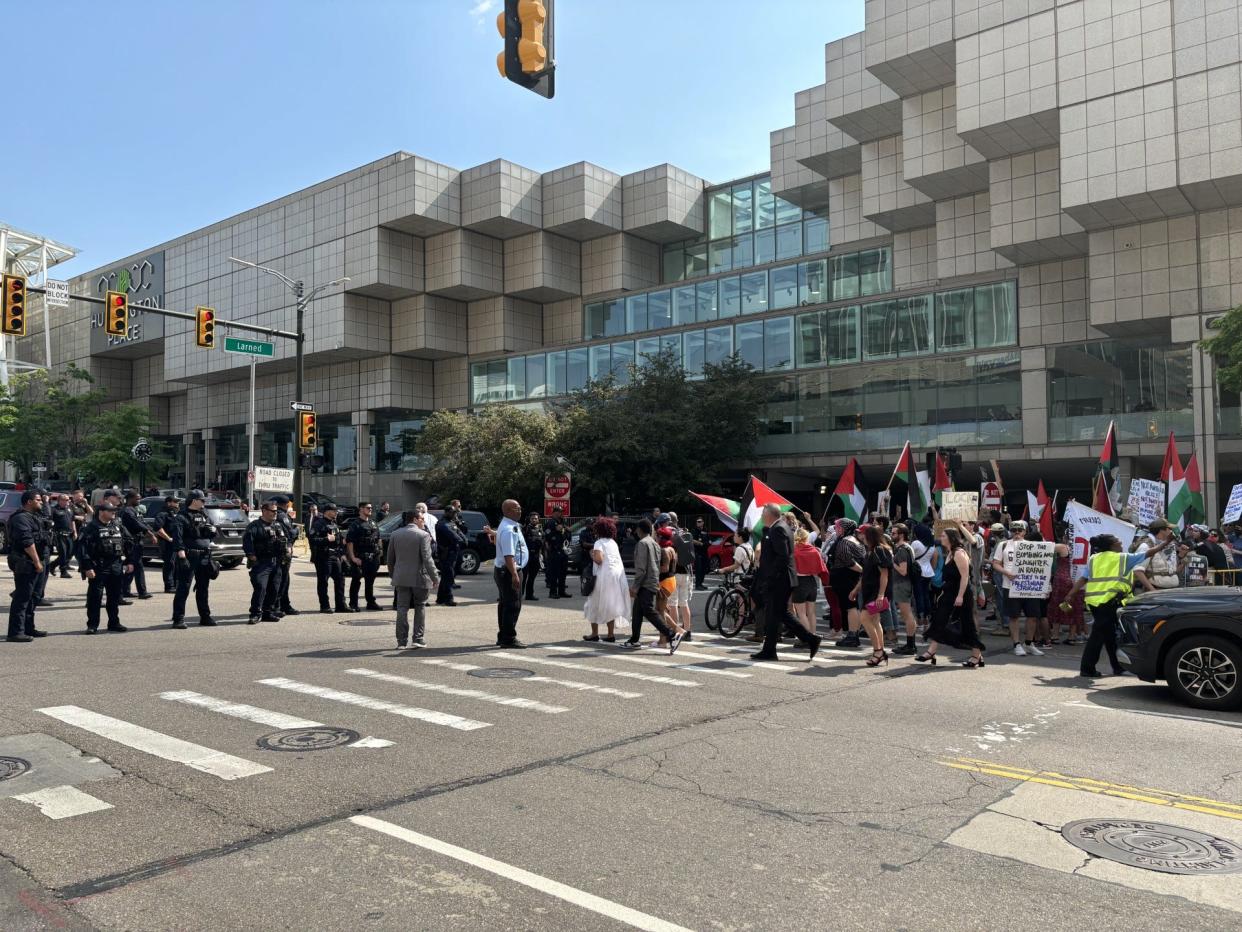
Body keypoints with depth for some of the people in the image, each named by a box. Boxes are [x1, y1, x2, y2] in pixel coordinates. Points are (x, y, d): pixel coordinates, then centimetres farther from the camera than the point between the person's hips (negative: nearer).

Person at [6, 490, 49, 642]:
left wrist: (38, 561, 19)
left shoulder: (31, 517, 18)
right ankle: (15, 632, -7)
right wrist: (37, 562, -21)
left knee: (30, 597, 17)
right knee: (21, 598, -9)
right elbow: (27, 542, -23)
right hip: (24, 563, -11)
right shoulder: (21, 518, -15)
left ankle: (28, 628, 26)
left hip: (31, 563, 11)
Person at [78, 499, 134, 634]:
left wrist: (129, 562, 8)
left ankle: (114, 622, 21)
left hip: (117, 568, 5)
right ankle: (92, 625, 7)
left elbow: (129, 543, 14)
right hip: (98, 568, -5)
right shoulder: (92, 527, -7)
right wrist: (87, 567, -17)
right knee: (95, 597, -1)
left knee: (115, 597, 11)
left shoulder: (119, 526, 9)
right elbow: (83, 548, -12)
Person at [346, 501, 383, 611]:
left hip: (372, 557, 7)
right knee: (356, 581, -1)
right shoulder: (356, 525, -8)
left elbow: (378, 539, 22)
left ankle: (371, 603, 19)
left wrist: (378, 552, 13)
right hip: (359, 558, -6)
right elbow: (349, 542, -14)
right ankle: (353, 604, 6)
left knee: (370, 581, 12)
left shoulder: (373, 524, 14)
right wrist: (353, 558, -18)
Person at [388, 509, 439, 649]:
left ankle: (401, 641, 6)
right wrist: (435, 577, -11)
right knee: (420, 607, 10)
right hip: (419, 577, -4)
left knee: (402, 608, 7)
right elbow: (427, 558, -16)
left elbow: (390, 558, 10)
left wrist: (392, 575, 21)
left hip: (401, 578, 4)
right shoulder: (423, 535, -10)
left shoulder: (395, 534, 5)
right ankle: (418, 639, 7)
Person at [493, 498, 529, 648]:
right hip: (509, 572, -11)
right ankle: (508, 639, -1)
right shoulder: (509, 530, -20)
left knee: (505, 604, 16)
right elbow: (509, 555, -27)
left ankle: (503, 637, 24)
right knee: (513, 605, -6)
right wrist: (514, 574, -30)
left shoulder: (511, 526, 14)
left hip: (503, 571, 11)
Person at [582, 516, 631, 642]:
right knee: (610, 605, 14)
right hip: (618, 574, 7)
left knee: (595, 605, 8)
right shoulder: (613, 542, 14)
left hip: (605, 576, -7)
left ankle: (594, 633, 9)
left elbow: (598, 559, -20)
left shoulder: (599, 543, -7)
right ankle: (611, 634, 13)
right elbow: (615, 559, 11)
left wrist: (592, 555, -1)